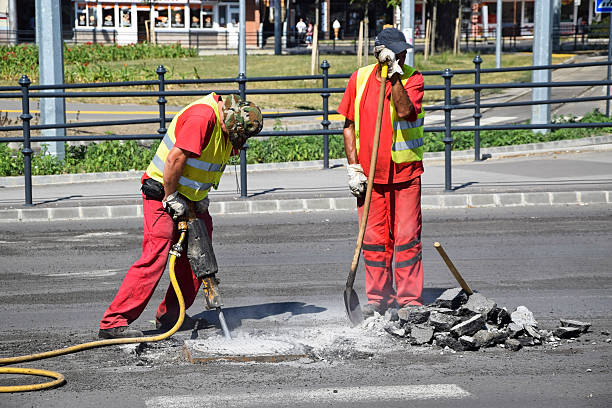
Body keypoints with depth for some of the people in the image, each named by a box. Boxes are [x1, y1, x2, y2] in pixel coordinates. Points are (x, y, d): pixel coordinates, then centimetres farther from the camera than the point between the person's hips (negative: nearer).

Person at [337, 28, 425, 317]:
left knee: (407, 237, -5)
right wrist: (353, 166, 0)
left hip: (406, 171, -2)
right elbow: (349, 124, 7)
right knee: (374, 238, 6)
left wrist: (394, 75, -22)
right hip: (370, 173, 2)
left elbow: (404, 111, -23)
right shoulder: (360, 79, 2)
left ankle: (409, 299, 1)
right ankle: (379, 297, 16)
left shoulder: (412, 78, -4)